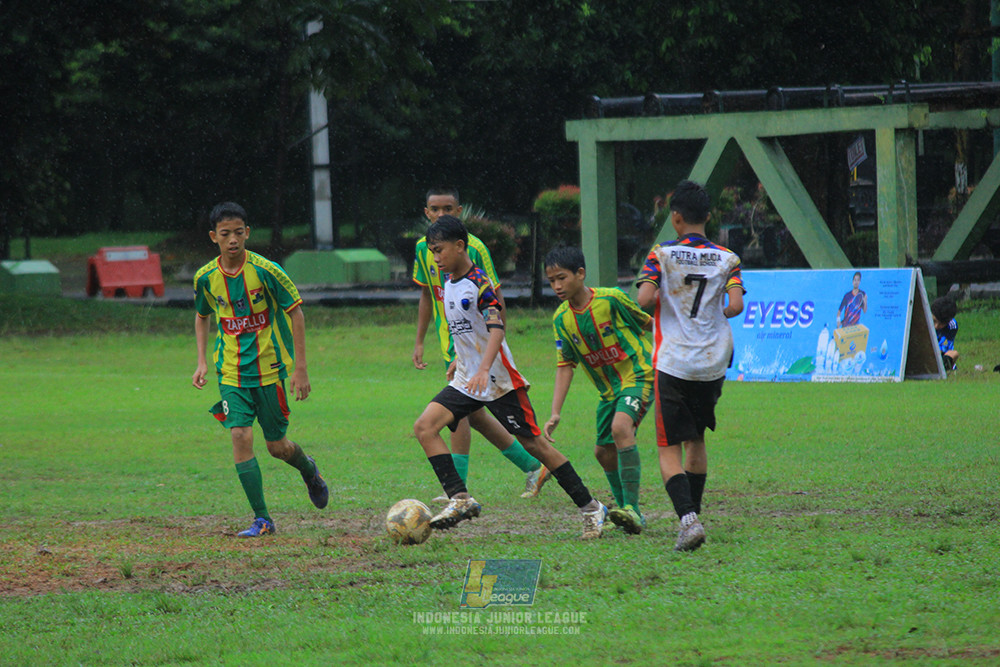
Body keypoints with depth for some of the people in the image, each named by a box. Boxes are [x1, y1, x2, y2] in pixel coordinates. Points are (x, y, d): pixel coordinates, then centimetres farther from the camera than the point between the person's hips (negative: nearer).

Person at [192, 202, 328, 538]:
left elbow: (295, 312, -7)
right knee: (241, 436, -14)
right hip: (232, 371, 2)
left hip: (270, 368, -2)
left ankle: (309, 470, 41)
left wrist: (300, 367, -9)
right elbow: (202, 316, 17)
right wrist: (202, 362, 6)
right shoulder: (206, 277, -3)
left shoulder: (265, 270, -14)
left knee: (277, 446, 4)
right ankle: (261, 519, -8)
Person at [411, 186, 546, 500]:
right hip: (449, 341, 7)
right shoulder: (424, 248, 4)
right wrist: (419, 341, 14)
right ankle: (532, 467, 21)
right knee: (473, 414, 10)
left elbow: (495, 296, -10)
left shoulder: (473, 248, -14)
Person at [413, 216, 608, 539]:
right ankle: (460, 499, -14)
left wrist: (483, 370, -41)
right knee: (425, 426, -11)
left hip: (500, 380, -8)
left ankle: (591, 508, 7)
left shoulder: (479, 284, -16)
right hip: (466, 381, 8)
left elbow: (496, 330, -28)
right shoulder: (449, 283, 9)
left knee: (534, 443, -3)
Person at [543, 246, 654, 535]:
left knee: (621, 426, -31)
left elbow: (648, 324, -1)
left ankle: (632, 509, -33)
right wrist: (555, 413, -4)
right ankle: (629, 513, 29)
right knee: (604, 451, 9)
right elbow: (565, 366, 4)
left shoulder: (611, 299, -16)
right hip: (609, 389, 7)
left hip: (638, 376, -7)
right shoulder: (561, 319, 0)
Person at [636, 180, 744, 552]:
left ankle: (688, 519, -23)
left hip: (673, 364, -4)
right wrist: (717, 314, 13)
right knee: (696, 441, 23)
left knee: (669, 449, -2)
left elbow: (643, 299, -17)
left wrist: (659, 298, 6)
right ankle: (694, 514, 29)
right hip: (713, 364, 4)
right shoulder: (727, 259, 3)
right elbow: (736, 304, -9)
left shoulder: (662, 254, -5)